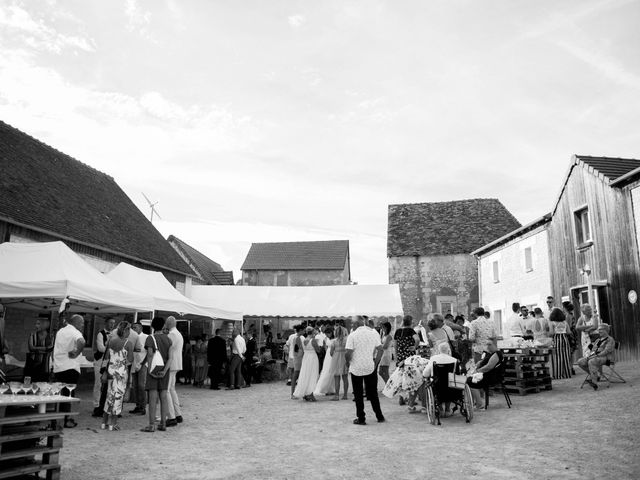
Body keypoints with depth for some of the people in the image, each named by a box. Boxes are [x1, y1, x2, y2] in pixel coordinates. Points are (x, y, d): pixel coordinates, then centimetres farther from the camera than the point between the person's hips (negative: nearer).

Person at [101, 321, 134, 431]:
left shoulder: (111, 339, 3)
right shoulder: (128, 344, -10)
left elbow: (106, 356, 5)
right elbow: (131, 358, -6)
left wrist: (104, 371, 10)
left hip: (111, 369, 5)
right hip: (121, 370, -5)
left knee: (110, 395, 16)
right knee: (118, 395, 4)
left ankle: (104, 422, 20)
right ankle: (112, 424, 7)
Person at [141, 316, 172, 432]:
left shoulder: (150, 338, -7)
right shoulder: (168, 339, 6)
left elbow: (150, 354, -19)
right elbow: (170, 357, -4)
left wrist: (149, 370, -13)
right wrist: (165, 371, -11)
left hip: (153, 369, -4)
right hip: (164, 370, 4)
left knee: (153, 397, -3)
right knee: (163, 396, 7)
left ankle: (151, 425, -3)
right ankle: (163, 424, 10)